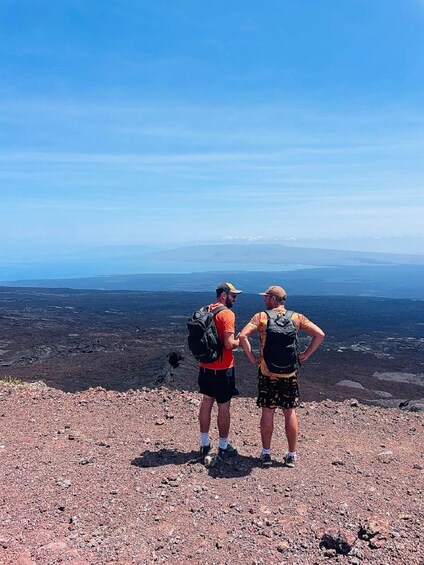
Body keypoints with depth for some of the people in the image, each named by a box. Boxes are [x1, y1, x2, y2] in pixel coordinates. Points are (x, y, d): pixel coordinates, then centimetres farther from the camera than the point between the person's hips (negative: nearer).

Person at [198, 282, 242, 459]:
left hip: (205, 366, 7)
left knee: (206, 402, 17)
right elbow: (229, 344, -23)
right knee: (223, 407, 7)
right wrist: (240, 340, -4)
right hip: (222, 368, -7)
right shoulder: (227, 314, -17)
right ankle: (223, 447, 20)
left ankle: (205, 444, 27)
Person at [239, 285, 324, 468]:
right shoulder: (296, 317, 1)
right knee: (290, 413, 11)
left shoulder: (261, 317, -6)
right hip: (290, 373, 2)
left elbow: (243, 336, -17)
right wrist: (306, 354, 0)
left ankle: (266, 454, 18)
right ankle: (292, 455, 20)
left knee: (267, 412, 9)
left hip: (267, 373, -1)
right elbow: (319, 334, -6)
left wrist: (251, 357, -8)